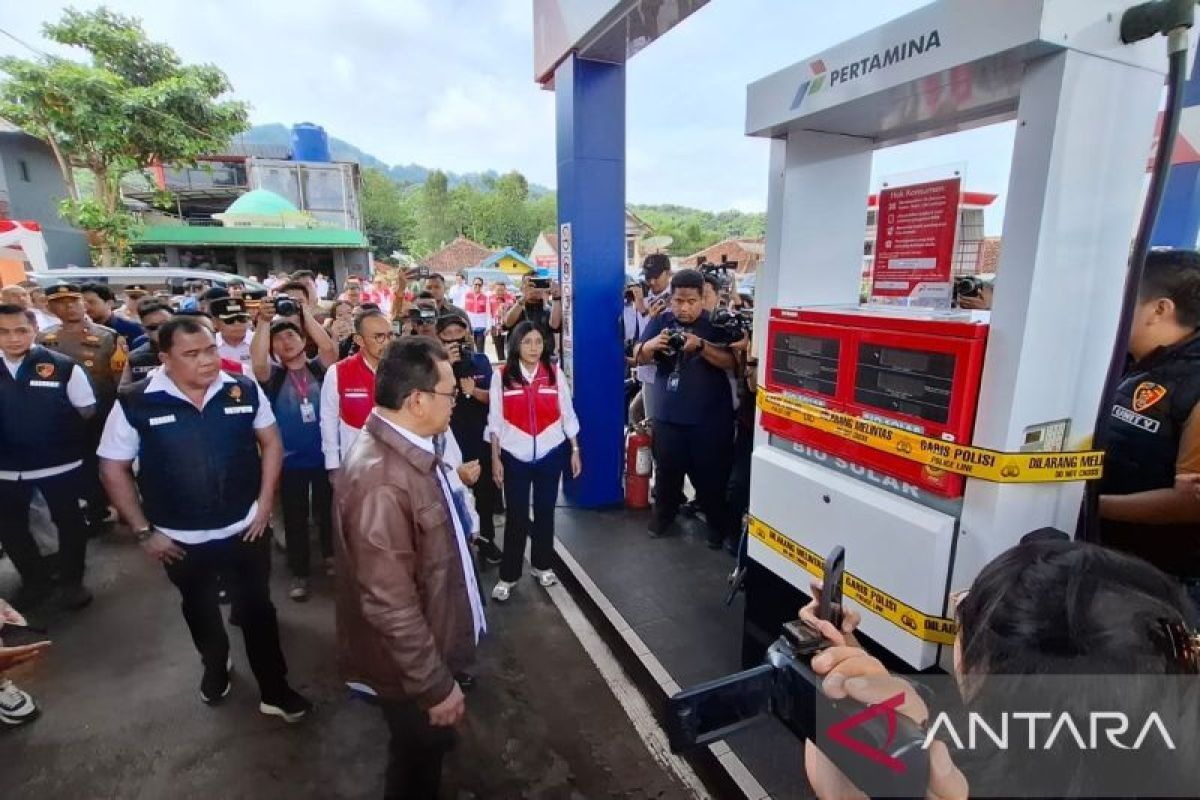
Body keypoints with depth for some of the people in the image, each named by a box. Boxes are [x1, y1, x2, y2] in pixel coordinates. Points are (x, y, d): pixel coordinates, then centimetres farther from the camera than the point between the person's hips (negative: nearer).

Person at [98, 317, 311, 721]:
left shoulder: (244, 389, -12)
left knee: (257, 609, 11)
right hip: (180, 540, 1)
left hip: (245, 529, 0)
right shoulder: (136, 402, -14)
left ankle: (274, 688, 29)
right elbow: (113, 469, -5)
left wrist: (265, 501, -5)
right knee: (200, 611, 24)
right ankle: (215, 665, 52)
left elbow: (270, 441, 0)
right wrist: (144, 531, -5)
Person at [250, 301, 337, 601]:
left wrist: (305, 313, -20)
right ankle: (300, 573, 25)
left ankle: (332, 556, 38)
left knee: (326, 511, 15)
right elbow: (257, 361, -22)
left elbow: (330, 348, -21)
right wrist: (264, 321, -27)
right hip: (290, 459, 0)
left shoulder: (319, 368, 0)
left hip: (325, 455, 0)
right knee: (295, 517, 10)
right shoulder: (272, 376, 0)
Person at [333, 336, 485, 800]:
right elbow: (390, 606, -31)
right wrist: (435, 685, -21)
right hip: (410, 670, -8)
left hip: (429, 647, 8)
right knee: (418, 761, 19)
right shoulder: (381, 480, -35)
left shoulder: (406, 449, -3)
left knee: (429, 748, 30)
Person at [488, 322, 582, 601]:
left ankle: (542, 565, 32)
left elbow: (567, 414, 4)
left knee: (545, 511, 14)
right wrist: (495, 458, -2)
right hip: (514, 455, -1)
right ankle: (508, 575, 19)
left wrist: (575, 450, 3)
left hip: (551, 453, 2)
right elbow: (495, 420, -1)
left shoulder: (555, 373, -1)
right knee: (515, 515, 5)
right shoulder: (501, 375, -4)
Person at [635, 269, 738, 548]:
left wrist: (701, 345, -29)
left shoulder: (716, 324, -5)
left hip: (709, 418, -3)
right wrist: (653, 344, -20)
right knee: (667, 470, 16)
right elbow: (639, 357, 3)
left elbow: (731, 362, -13)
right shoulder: (660, 321, 5)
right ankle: (663, 517, 37)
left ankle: (720, 527, 28)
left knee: (711, 474, 8)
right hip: (668, 414, 3)